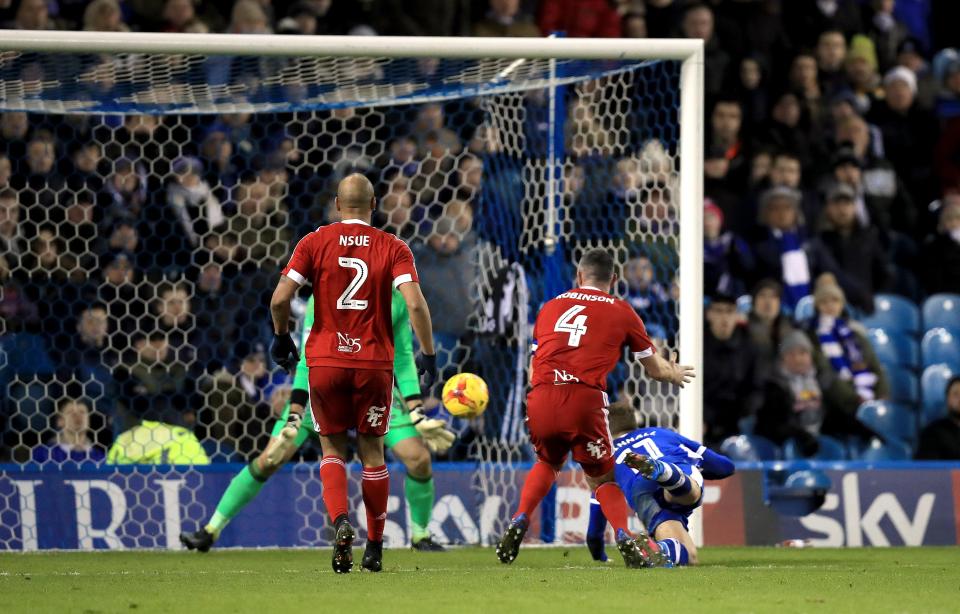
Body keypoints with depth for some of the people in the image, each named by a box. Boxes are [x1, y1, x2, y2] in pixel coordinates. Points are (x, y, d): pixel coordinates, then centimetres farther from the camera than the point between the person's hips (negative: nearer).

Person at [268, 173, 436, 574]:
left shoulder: (314, 243, 0)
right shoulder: (392, 248, -1)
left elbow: (280, 299, -6)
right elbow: (415, 304, -12)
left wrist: (281, 338, 11)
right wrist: (428, 354, -4)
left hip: (325, 360, 0)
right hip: (374, 361, 0)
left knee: (332, 449, 10)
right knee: (371, 451, 13)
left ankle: (340, 522, -17)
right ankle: (374, 548, 16)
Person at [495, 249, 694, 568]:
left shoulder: (550, 307, 22)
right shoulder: (621, 312, 14)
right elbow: (655, 369, 23)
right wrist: (675, 373, 46)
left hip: (540, 398, 2)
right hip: (586, 398, -2)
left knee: (547, 463, 31)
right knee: (604, 479, 14)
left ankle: (519, 522, 14)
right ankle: (623, 536, -11)